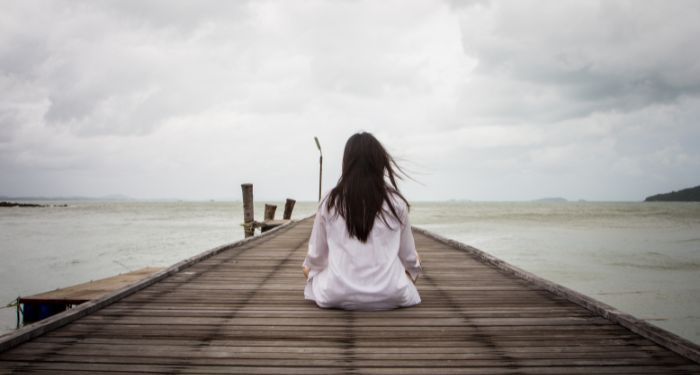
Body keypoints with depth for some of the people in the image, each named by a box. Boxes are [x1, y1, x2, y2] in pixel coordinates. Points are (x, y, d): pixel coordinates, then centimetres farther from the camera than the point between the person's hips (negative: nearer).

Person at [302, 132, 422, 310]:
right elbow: (408, 255, 7)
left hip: (338, 295, -1)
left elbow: (316, 253, 7)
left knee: (314, 276, 31)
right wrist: (413, 270, 31)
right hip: (390, 296, 1)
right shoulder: (396, 202, -3)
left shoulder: (330, 202, -3)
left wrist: (309, 267, 31)